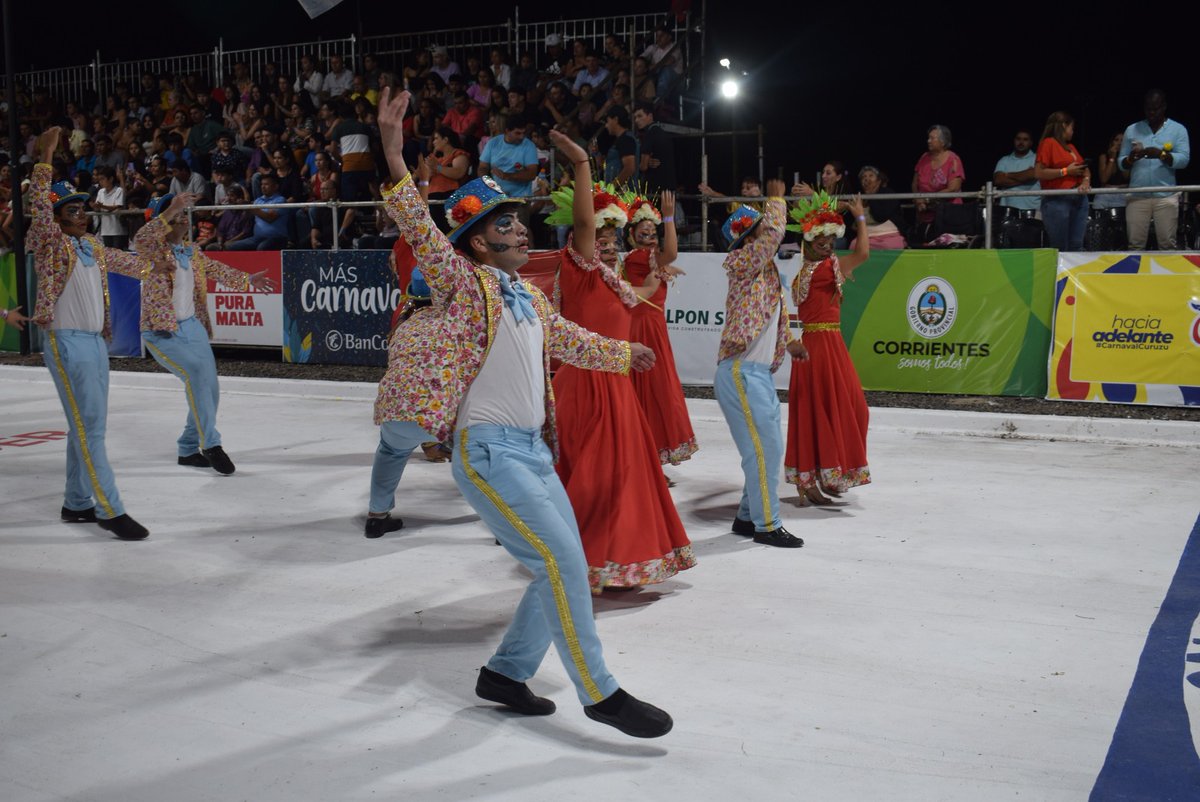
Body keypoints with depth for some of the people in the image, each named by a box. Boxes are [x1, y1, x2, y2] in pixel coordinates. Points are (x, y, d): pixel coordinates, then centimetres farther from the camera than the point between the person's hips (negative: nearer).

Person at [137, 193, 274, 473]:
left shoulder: (193, 252, 13)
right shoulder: (154, 248, -9)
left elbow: (218, 270, 16)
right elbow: (142, 238, -29)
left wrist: (247, 280, 4)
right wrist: (173, 209, -38)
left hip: (193, 327, 8)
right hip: (161, 332, -7)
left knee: (210, 388, 6)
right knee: (197, 371, -26)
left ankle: (188, 449, 22)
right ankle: (210, 444, -19)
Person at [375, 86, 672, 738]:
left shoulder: (528, 297, 16)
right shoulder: (465, 283, -6)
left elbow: (568, 340, 32)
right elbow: (422, 233, -21)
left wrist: (624, 353, 46)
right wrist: (394, 157, -33)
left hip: (534, 450, 9)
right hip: (487, 450, -9)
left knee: (564, 568, 10)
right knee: (562, 561, -13)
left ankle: (506, 673, 25)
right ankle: (599, 692, -2)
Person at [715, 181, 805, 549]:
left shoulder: (765, 269, 17)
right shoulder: (742, 262, -9)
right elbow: (775, 233, -22)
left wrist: (788, 341, 26)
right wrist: (776, 198, -7)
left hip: (759, 372, 9)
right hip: (742, 372, -9)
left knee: (767, 447, 13)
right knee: (765, 447, -9)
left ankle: (748, 516, 22)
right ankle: (767, 525, -1)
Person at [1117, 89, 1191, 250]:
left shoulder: (1178, 129, 6)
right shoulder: (1132, 130, 11)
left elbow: (1184, 159, -7)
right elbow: (1121, 162, 7)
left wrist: (1161, 154, -23)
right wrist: (1131, 158, -16)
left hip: (1166, 196, -1)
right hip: (1137, 196, 1)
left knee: (1167, 244, -1)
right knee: (1135, 244, 0)